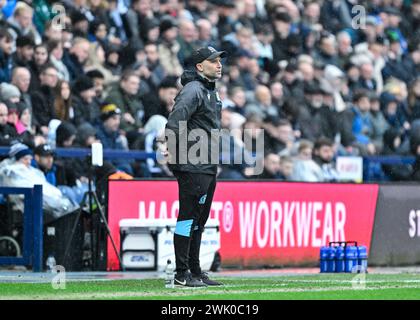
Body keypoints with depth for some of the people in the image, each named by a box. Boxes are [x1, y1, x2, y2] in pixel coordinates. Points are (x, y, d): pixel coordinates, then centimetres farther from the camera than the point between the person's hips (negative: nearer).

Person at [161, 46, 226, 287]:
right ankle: (182, 274, -6)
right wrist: (173, 148, -37)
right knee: (188, 218, -8)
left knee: (199, 221, 14)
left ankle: (195, 272, 20)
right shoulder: (193, 90, -12)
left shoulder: (211, 91, 19)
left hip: (208, 167, 10)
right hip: (193, 167, -10)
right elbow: (176, 119, -26)